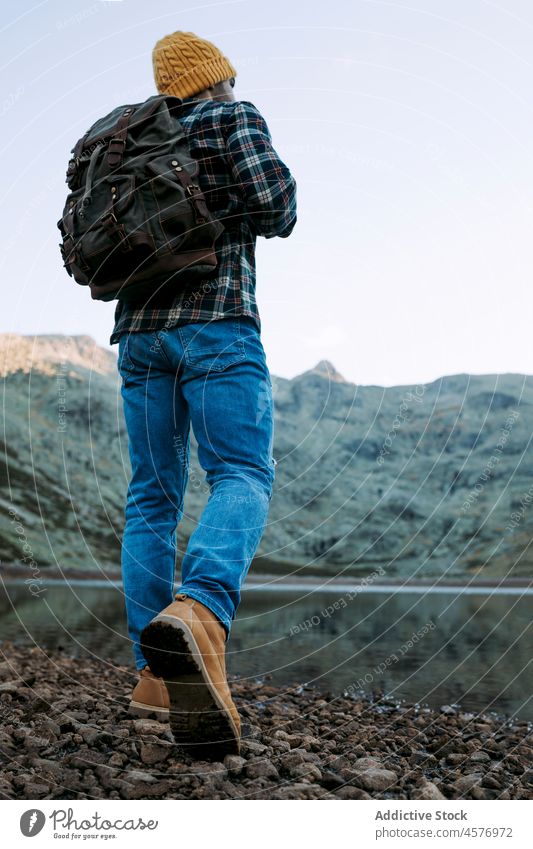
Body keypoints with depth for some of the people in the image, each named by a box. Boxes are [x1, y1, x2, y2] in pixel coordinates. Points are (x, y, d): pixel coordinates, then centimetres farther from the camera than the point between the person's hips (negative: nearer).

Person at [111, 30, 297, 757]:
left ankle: (156, 677, -1)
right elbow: (274, 197, -10)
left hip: (141, 329, 6)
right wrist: (276, 220, 12)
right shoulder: (234, 118, 6)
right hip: (215, 320, -6)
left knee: (153, 498, 5)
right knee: (242, 479, -17)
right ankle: (198, 617, -46)